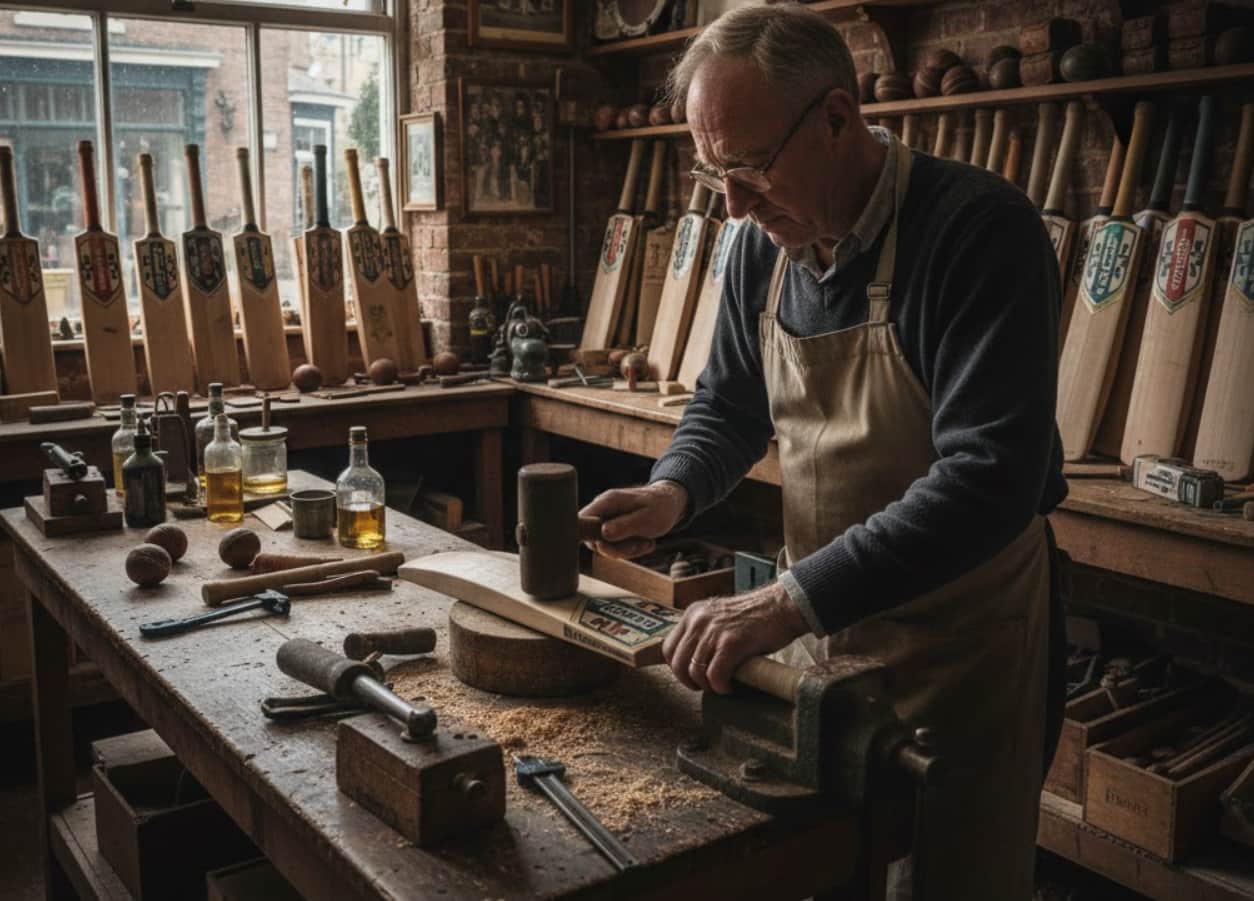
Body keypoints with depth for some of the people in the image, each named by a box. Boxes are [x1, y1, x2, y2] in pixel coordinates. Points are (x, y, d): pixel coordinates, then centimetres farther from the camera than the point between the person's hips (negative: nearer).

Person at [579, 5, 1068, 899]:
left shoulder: (981, 229, -22)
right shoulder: (766, 244, -1)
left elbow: (990, 476, -30)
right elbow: (728, 404, 12)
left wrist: (792, 599, -36)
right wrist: (674, 491, -9)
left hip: (963, 638, -5)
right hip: (815, 621, 6)